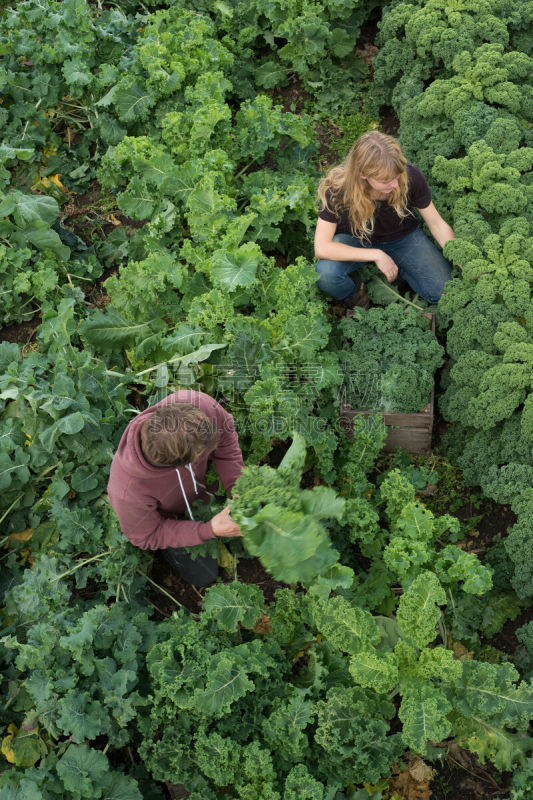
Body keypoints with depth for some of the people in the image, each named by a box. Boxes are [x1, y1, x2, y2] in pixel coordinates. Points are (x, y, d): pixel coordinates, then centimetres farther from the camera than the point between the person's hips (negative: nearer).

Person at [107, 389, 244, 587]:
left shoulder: (199, 405, -43)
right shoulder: (128, 492, -47)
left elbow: (225, 433, -18)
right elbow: (146, 537, -24)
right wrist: (209, 531, -35)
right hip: (165, 518, -3)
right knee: (203, 575, 15)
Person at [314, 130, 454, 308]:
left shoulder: (410, 176, -27)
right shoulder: (338, 188, -32)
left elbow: (437, 223, -12)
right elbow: (321, 247, -33)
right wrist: (376, 255, -34)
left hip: (403, 237, 2)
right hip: (356, 240, -1)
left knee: (443, 293, -15)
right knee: (325, 274, -34)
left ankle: (399, 269, 14)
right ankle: (354, 293, 2)